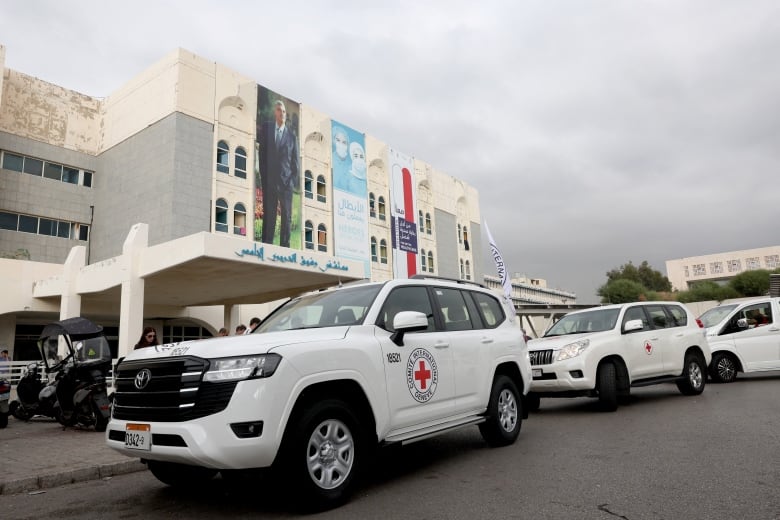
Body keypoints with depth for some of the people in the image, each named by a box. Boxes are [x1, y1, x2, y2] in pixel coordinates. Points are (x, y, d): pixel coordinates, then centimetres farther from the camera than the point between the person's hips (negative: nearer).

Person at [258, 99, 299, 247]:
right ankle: (267, 245, 5)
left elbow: (295, 159, 6)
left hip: (286, 180, 0)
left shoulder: (292, 135, 7)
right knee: (268, 214, 3)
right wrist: (263, 176, -1)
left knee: (287, 216, -1)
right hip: (269, 180, 1)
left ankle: (285, 246, 4)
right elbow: (262, 152, 10)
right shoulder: (266, 127, 10)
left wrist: (294, 179, -3)